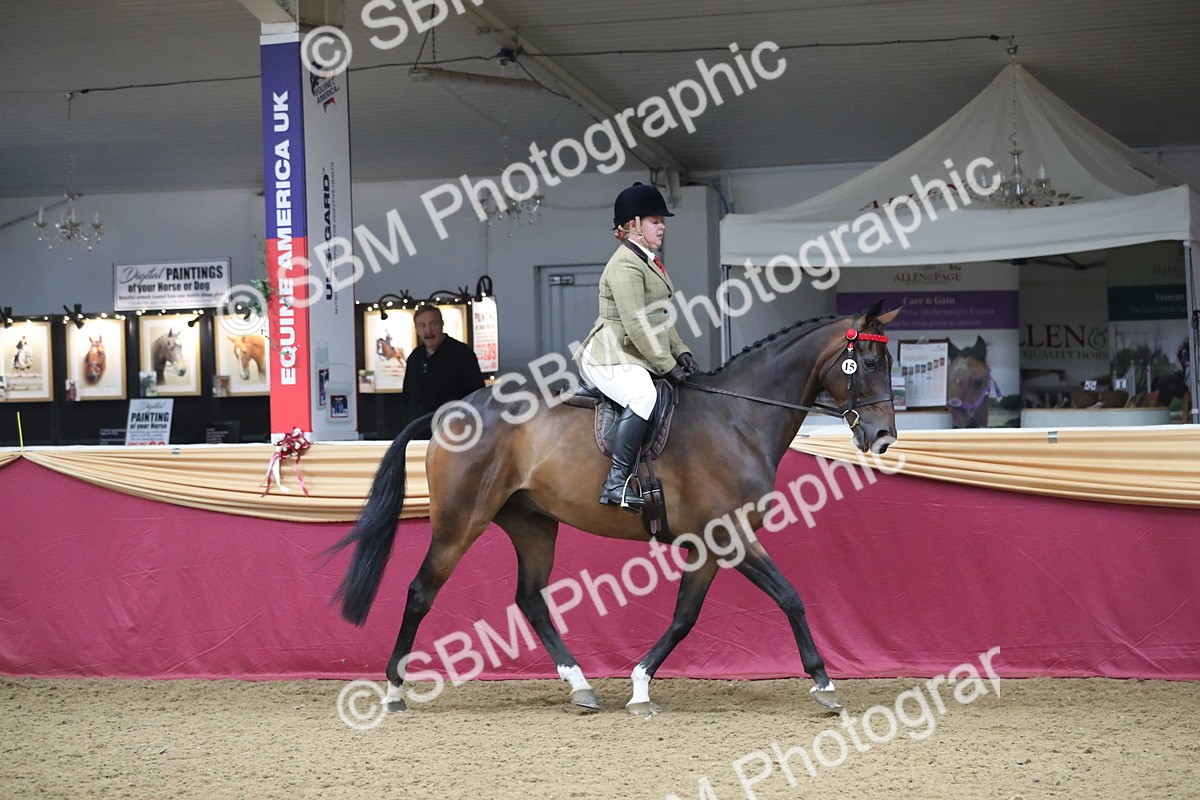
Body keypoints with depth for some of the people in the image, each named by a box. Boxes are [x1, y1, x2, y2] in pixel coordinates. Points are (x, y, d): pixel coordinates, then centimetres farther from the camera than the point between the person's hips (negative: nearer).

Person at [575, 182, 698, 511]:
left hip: (637, 358, 11)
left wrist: (680, 352, 11)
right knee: (642, 396, -37)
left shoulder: (650, 261, 20)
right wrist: (667, 366, -19)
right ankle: (616, 482, -38)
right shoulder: (625, 265, -14)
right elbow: (637, 325, -21)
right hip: (610, 358, -11)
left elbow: (660, 318, 25)